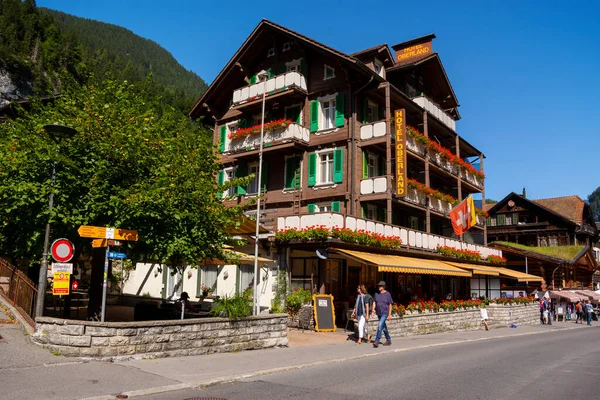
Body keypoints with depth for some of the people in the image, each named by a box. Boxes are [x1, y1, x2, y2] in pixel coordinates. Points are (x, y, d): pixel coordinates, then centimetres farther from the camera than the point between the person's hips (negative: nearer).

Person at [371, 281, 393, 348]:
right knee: (384, 327, 16)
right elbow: (374, 302, 5)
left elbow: (390, 304, -6)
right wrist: (373, 311, -5)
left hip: (385, 313, -6)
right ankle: (388, 340, 31)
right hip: (379, 313, 6)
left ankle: (377, 341, -19)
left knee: (380, 326, -17)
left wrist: (389, 314, -9)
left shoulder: (387, 294, -8)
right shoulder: (376, 294, 5)